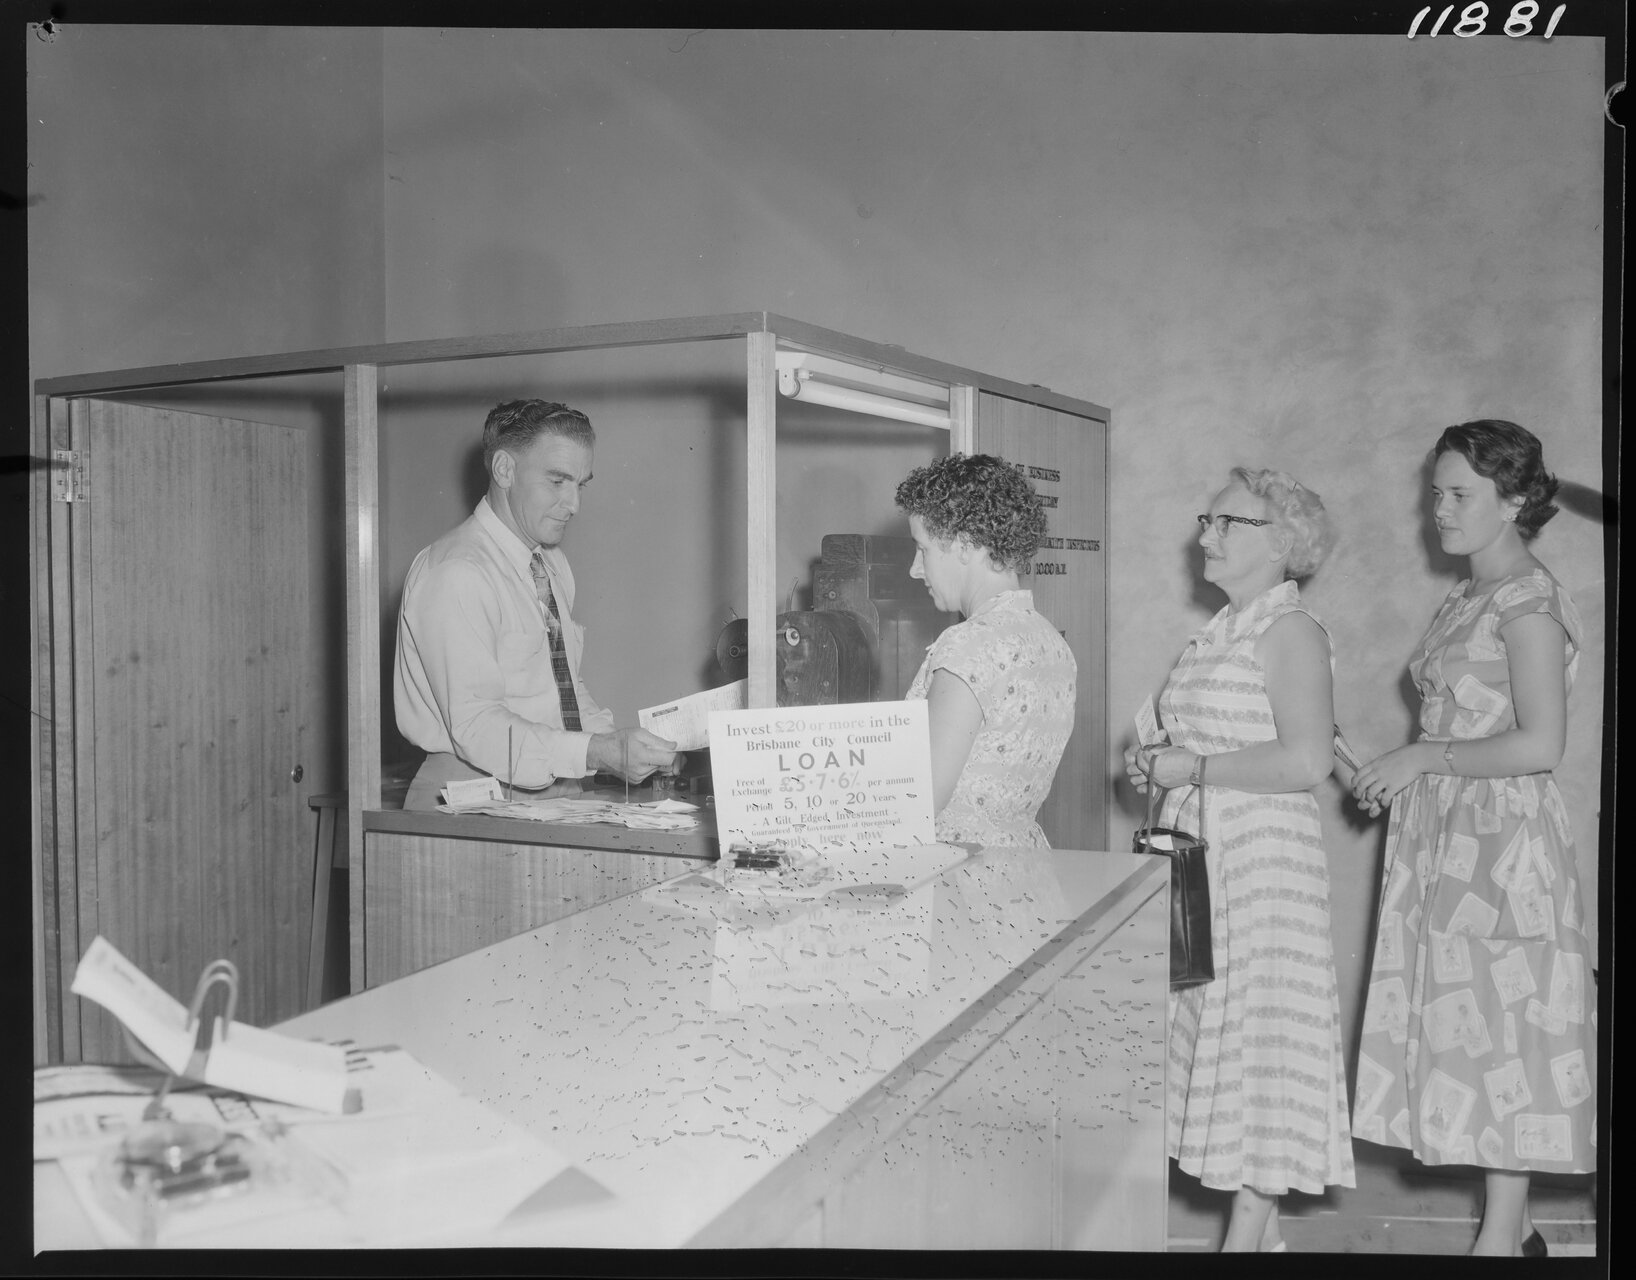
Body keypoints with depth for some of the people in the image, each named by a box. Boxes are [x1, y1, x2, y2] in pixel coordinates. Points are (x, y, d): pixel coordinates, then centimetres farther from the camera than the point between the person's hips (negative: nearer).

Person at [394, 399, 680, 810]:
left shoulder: (553, 563, 15)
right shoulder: (456, 574, -13)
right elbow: (474, 726, -20)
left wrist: (617, 742, 0)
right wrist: (597, 752, -28)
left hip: (553, 793, 7)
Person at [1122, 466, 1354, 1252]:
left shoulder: (1290, 631, -11)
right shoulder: (1221, 632, 16)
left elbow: (1307, 761, -23)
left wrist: (1194, 768, -17)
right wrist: (1157, 767, 9)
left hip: (1261, 862, -9)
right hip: (1199, 857, 9)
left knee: (1259, 1037, -2)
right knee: (1217, 1035, 12)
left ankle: (1245, 1239, 8)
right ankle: (1261, 1228, 25)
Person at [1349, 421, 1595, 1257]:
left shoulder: (1529, 601, -12)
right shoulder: (1467, 601, 14)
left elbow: (1539, 744, -20)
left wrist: (1422, 758, -15)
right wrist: (1385, 775, 10)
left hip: (1503, 837, -9)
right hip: (1445, 832, 9)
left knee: (1504, 1027, -1)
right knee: (1466, 1027, 11)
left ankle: (1501, 1235, 10)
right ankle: (1511, 1224, 22)